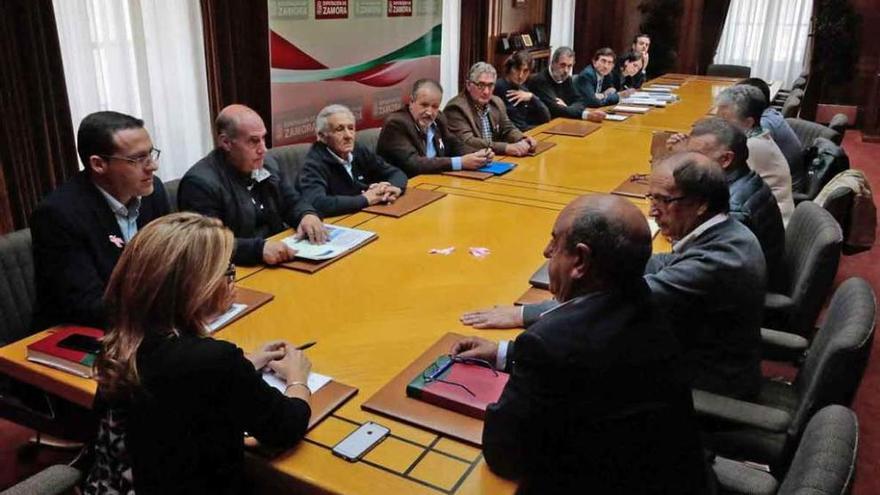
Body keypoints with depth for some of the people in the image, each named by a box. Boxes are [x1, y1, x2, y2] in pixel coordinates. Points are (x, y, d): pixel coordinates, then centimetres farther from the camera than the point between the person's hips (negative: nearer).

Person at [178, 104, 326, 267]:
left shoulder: (269, 164, 8)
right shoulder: (200, 182, -14)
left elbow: (293, 203, 17)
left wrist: (308, 215, -5)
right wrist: (259, 248, -34)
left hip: (280, 262, 7)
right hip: (236, 272, -7)